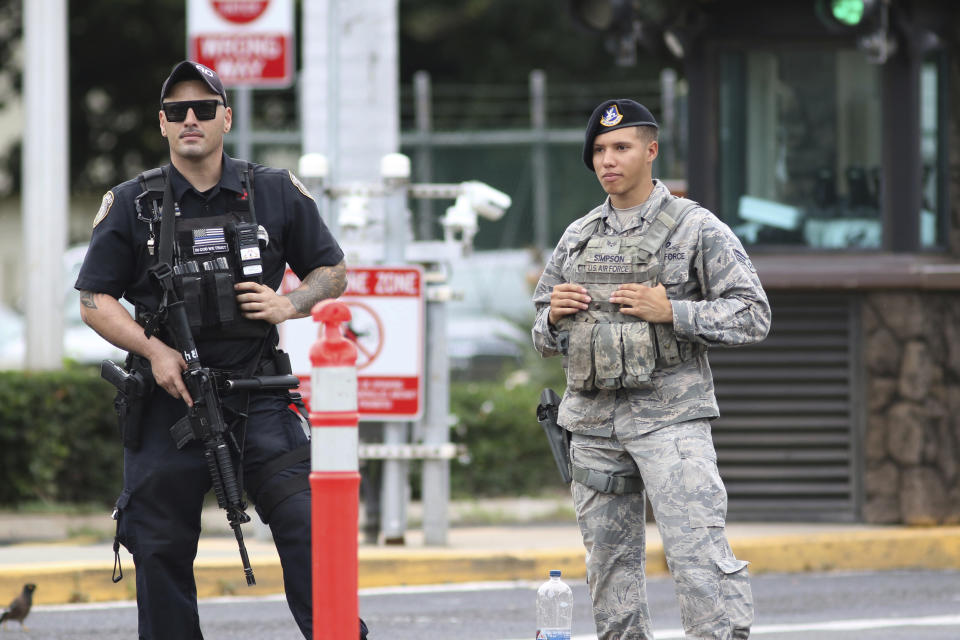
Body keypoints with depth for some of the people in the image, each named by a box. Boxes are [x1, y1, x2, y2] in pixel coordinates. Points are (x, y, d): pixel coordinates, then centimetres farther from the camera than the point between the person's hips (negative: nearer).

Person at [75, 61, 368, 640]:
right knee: (161, 550, 5)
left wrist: (289, 305, -7)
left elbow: (332, 272, 13)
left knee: (308, 526, -10)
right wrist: (154, 351, -11)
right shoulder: (132, 205, 3)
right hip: (169, 398, 0)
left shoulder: (277, 194, 5)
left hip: (259, 401, 0)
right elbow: (95, 301, 4)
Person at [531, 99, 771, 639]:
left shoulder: (698, 230, 0)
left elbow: (753, 316, -5)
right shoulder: (578, 239, 16)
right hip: (593, 419, 5)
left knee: (699, 552, -15)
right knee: (610, 563, 8)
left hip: (670, 416, -5)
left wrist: (671, 312, -15)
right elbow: (545, 337, 23)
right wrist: (555, 315, -1)